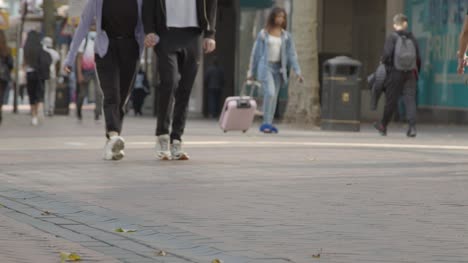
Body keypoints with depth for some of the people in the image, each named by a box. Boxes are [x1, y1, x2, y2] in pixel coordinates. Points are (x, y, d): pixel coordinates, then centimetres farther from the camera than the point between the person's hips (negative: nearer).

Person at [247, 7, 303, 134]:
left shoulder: (286, 36, 5)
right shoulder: (263, 34, 0)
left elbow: (292, 54, 2)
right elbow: (256, 53, 4)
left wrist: (298, 72, -8)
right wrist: (251, 72, 6)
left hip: (278, 68, 4)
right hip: (265, 66, -4)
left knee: (274, 96, 3)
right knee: (270, 93, -20)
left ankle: (268, 124, 10)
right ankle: (266, 123, -17)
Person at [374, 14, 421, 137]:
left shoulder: (392, 37, -6)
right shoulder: (412, 38, 6)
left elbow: (387, 54, -16)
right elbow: (418, 58, 7)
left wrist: (384, 64, 3)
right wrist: (416, 72, 17)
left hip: (395, 73, -2)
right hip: (410, 74, 2)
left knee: (391, 100, 7)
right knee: (410, 99, -1)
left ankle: (383, 125, 24)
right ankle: (412, 127, -14)